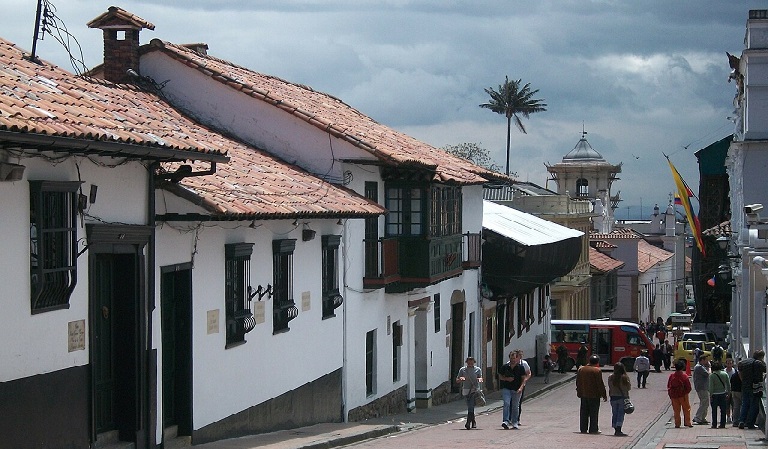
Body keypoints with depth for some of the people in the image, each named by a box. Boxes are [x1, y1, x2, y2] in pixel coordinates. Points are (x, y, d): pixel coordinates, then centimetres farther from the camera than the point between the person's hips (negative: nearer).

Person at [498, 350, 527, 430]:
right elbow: (500, 376, 12)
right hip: (506, 388, 0)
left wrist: (521, 387, -14)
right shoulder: (505, 366, 3)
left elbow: (523, 378, 0)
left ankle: (514, 422, 18)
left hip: (516, 390, 0)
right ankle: (505, 421, -20)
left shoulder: (520, 367, 0)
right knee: (506, 404, -15)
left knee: (515, 406, 7)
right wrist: (507, 379, -8)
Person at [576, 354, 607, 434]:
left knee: (584, 413, 10)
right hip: (594, 395, -5)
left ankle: (583, 429, 12)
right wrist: (604, 395, -4)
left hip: (583, 395, 5)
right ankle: (593, 429, 0)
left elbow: (578, 383, 14)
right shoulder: (597, 371, -11)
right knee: (594, 413, 0)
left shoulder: (581, 369, 8)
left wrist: (579, 393, 22)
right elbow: (600, 384, -11)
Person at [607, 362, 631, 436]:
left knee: (614, 414, 11)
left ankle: (616, 430, 15)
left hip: (613, 397, 3)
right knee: (621, 414, -1)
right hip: (622, 398, -3)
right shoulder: (625, 378, -11)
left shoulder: (610, 377, -3)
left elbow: (610, 388, 2)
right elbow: (629, 388, -3)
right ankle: (618, 430, -9)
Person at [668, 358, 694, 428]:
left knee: (676, 410, 9)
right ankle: (687, 422, 14)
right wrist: (686, 392, 9)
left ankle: (677, 424, 8)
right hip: (683, 396, -2)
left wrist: (670, 394, 13)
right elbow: (688, 387, -9)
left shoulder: (671, 376, -4)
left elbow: (668, 386, 3)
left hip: (674, 396, 2)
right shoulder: (684, 376, -12)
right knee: (686, 409, 13)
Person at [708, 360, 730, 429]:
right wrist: (728, 393, 12)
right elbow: (728, 385, 3)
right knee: (723, 410, 7)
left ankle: (714, 424, 4)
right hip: (723, 394, 2)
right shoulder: (725, 374, 0)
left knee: (714, 410, 5)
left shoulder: (712, 375, -9)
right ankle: (722, 424, 6)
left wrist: (710, 396, -3)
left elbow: (711, 387, -9)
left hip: (715, 395, -2)